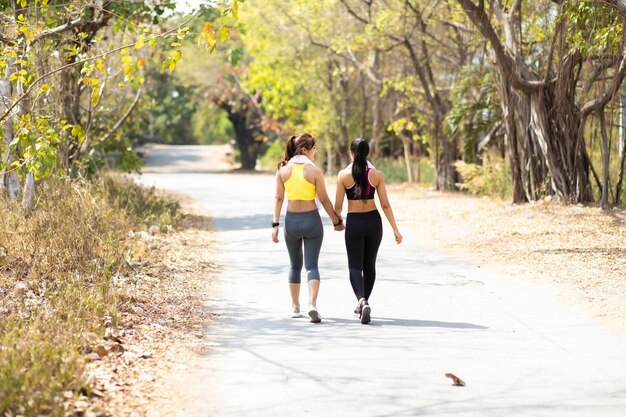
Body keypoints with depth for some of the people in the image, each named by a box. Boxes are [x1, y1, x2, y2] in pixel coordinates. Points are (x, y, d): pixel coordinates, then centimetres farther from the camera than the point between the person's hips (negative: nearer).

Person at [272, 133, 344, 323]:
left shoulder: (283, 170, -1)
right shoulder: (314, 171, -9)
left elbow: (278, 198, -2)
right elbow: (324, 200, -5)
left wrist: (275, 225, 1)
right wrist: (337, 221, 6)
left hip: (291, 221, 3)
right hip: (311, 220, -3)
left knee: (295, 265, 17)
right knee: (311, 265, 0)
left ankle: (295, 307, 22)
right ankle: (312, 304, -19)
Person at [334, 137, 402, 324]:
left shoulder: (343, 175, -8)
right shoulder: (377, 174, -4)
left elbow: (338, 206, -3)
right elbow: (385, 205, -5)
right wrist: (395, 230, 0)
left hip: (354, 222, -2)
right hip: (373, 221, 2)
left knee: (355, 266, 2)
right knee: (369, 265, 18)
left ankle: (362, 301, -23)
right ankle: (363, 304, 29)